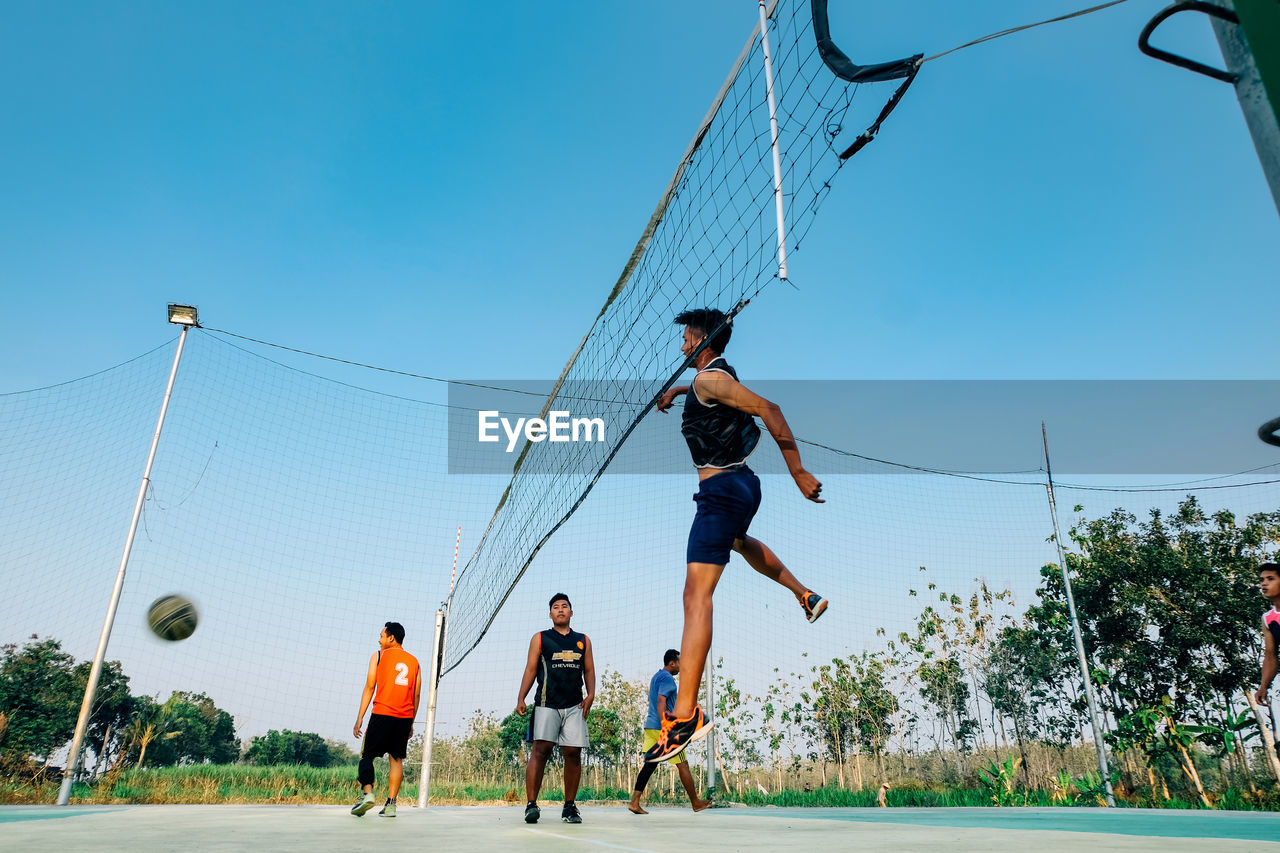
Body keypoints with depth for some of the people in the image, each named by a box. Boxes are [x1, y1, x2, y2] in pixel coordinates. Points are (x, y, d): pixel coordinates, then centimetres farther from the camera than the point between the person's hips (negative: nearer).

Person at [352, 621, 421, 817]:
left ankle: (368, 793, -12)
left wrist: (360, 717, 0)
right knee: (397, 759, 10)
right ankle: (390, 804, 6)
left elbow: (369, 687, -2)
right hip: (405, 717, 3)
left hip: (382, 713, -3)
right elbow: (417, 695, 12)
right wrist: (411, 723, 18)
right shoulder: (414, 661, 14)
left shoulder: (379, 656, 4)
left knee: (367, 755, 7)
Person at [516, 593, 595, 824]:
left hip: (574, 706, 3)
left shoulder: (583, 640, 17)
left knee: (573, 753, 0)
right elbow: (530, 669, 6)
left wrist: (591, 694, 0)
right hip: (547, 704, -2)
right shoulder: (540, 638, 10)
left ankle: (569, 806, 11)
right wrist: (521, 698, -4)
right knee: (540, 750, -13)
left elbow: (589, 670, 16)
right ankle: (531, 804, -10)